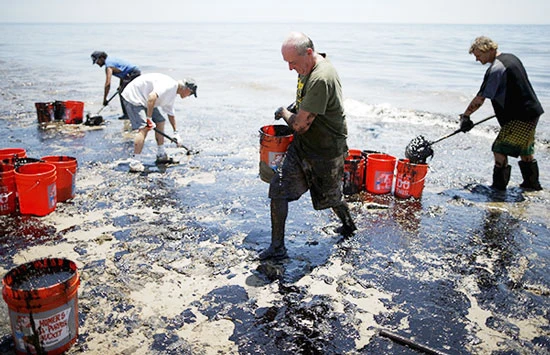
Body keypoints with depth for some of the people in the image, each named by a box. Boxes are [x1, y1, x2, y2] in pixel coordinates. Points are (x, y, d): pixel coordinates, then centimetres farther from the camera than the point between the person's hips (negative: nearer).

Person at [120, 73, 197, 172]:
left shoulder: (173, 94, 11)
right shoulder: (169, 84, -22)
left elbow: (171, 114, 24)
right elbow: (152, 97, -35)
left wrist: (176, 133, 27)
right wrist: (149, 118, -32)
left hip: (144, 100, 11)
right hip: (132, 97, -11)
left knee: (160, 121, 12)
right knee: (144, 128, -20)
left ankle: (161, 155, 22)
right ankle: (135, 163, -20)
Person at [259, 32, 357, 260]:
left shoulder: (321, 79, -31)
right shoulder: (308, 67, 2)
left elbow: (300, 125, -29)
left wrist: (283, 112, -9)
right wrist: (294, 108, 5)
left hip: (326, 151, -8)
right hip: (302, 145, 9)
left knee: (330, 197, 14)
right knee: (278, 189, 5)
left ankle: (348, 225, 46)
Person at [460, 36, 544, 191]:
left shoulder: (496, 69, -20)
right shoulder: (511, 58, 11)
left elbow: (480, 98, -20)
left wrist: (465, 116, -12)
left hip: (519, 117, -10)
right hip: (532, 110, 10)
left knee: (500, 150, -7)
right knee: (525, 149, 21)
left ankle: (499, 187, 1)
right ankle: (532, 183, 33)